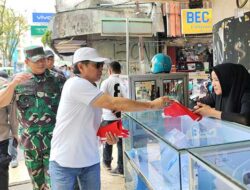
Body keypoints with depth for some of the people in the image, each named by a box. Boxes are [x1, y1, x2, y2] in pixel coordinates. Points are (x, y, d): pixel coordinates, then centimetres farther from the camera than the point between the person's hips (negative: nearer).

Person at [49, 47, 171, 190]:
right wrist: (152, 105, -22)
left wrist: (106, 135, -3)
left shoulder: (92, 89, 8)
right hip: (64, 162, -7)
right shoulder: (76, 84, -19)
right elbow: (114, 104, -27)